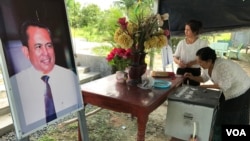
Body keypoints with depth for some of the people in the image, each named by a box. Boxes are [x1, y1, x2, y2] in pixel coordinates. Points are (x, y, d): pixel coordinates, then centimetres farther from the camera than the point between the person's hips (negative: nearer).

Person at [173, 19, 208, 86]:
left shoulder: (202, 43, -1)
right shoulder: (181, 42, 7)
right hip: (181, 70, 2)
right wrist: (178, 61, -17)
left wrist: (191, 63, -24)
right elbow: (175, 57, 6)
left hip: (195, 71, -2)